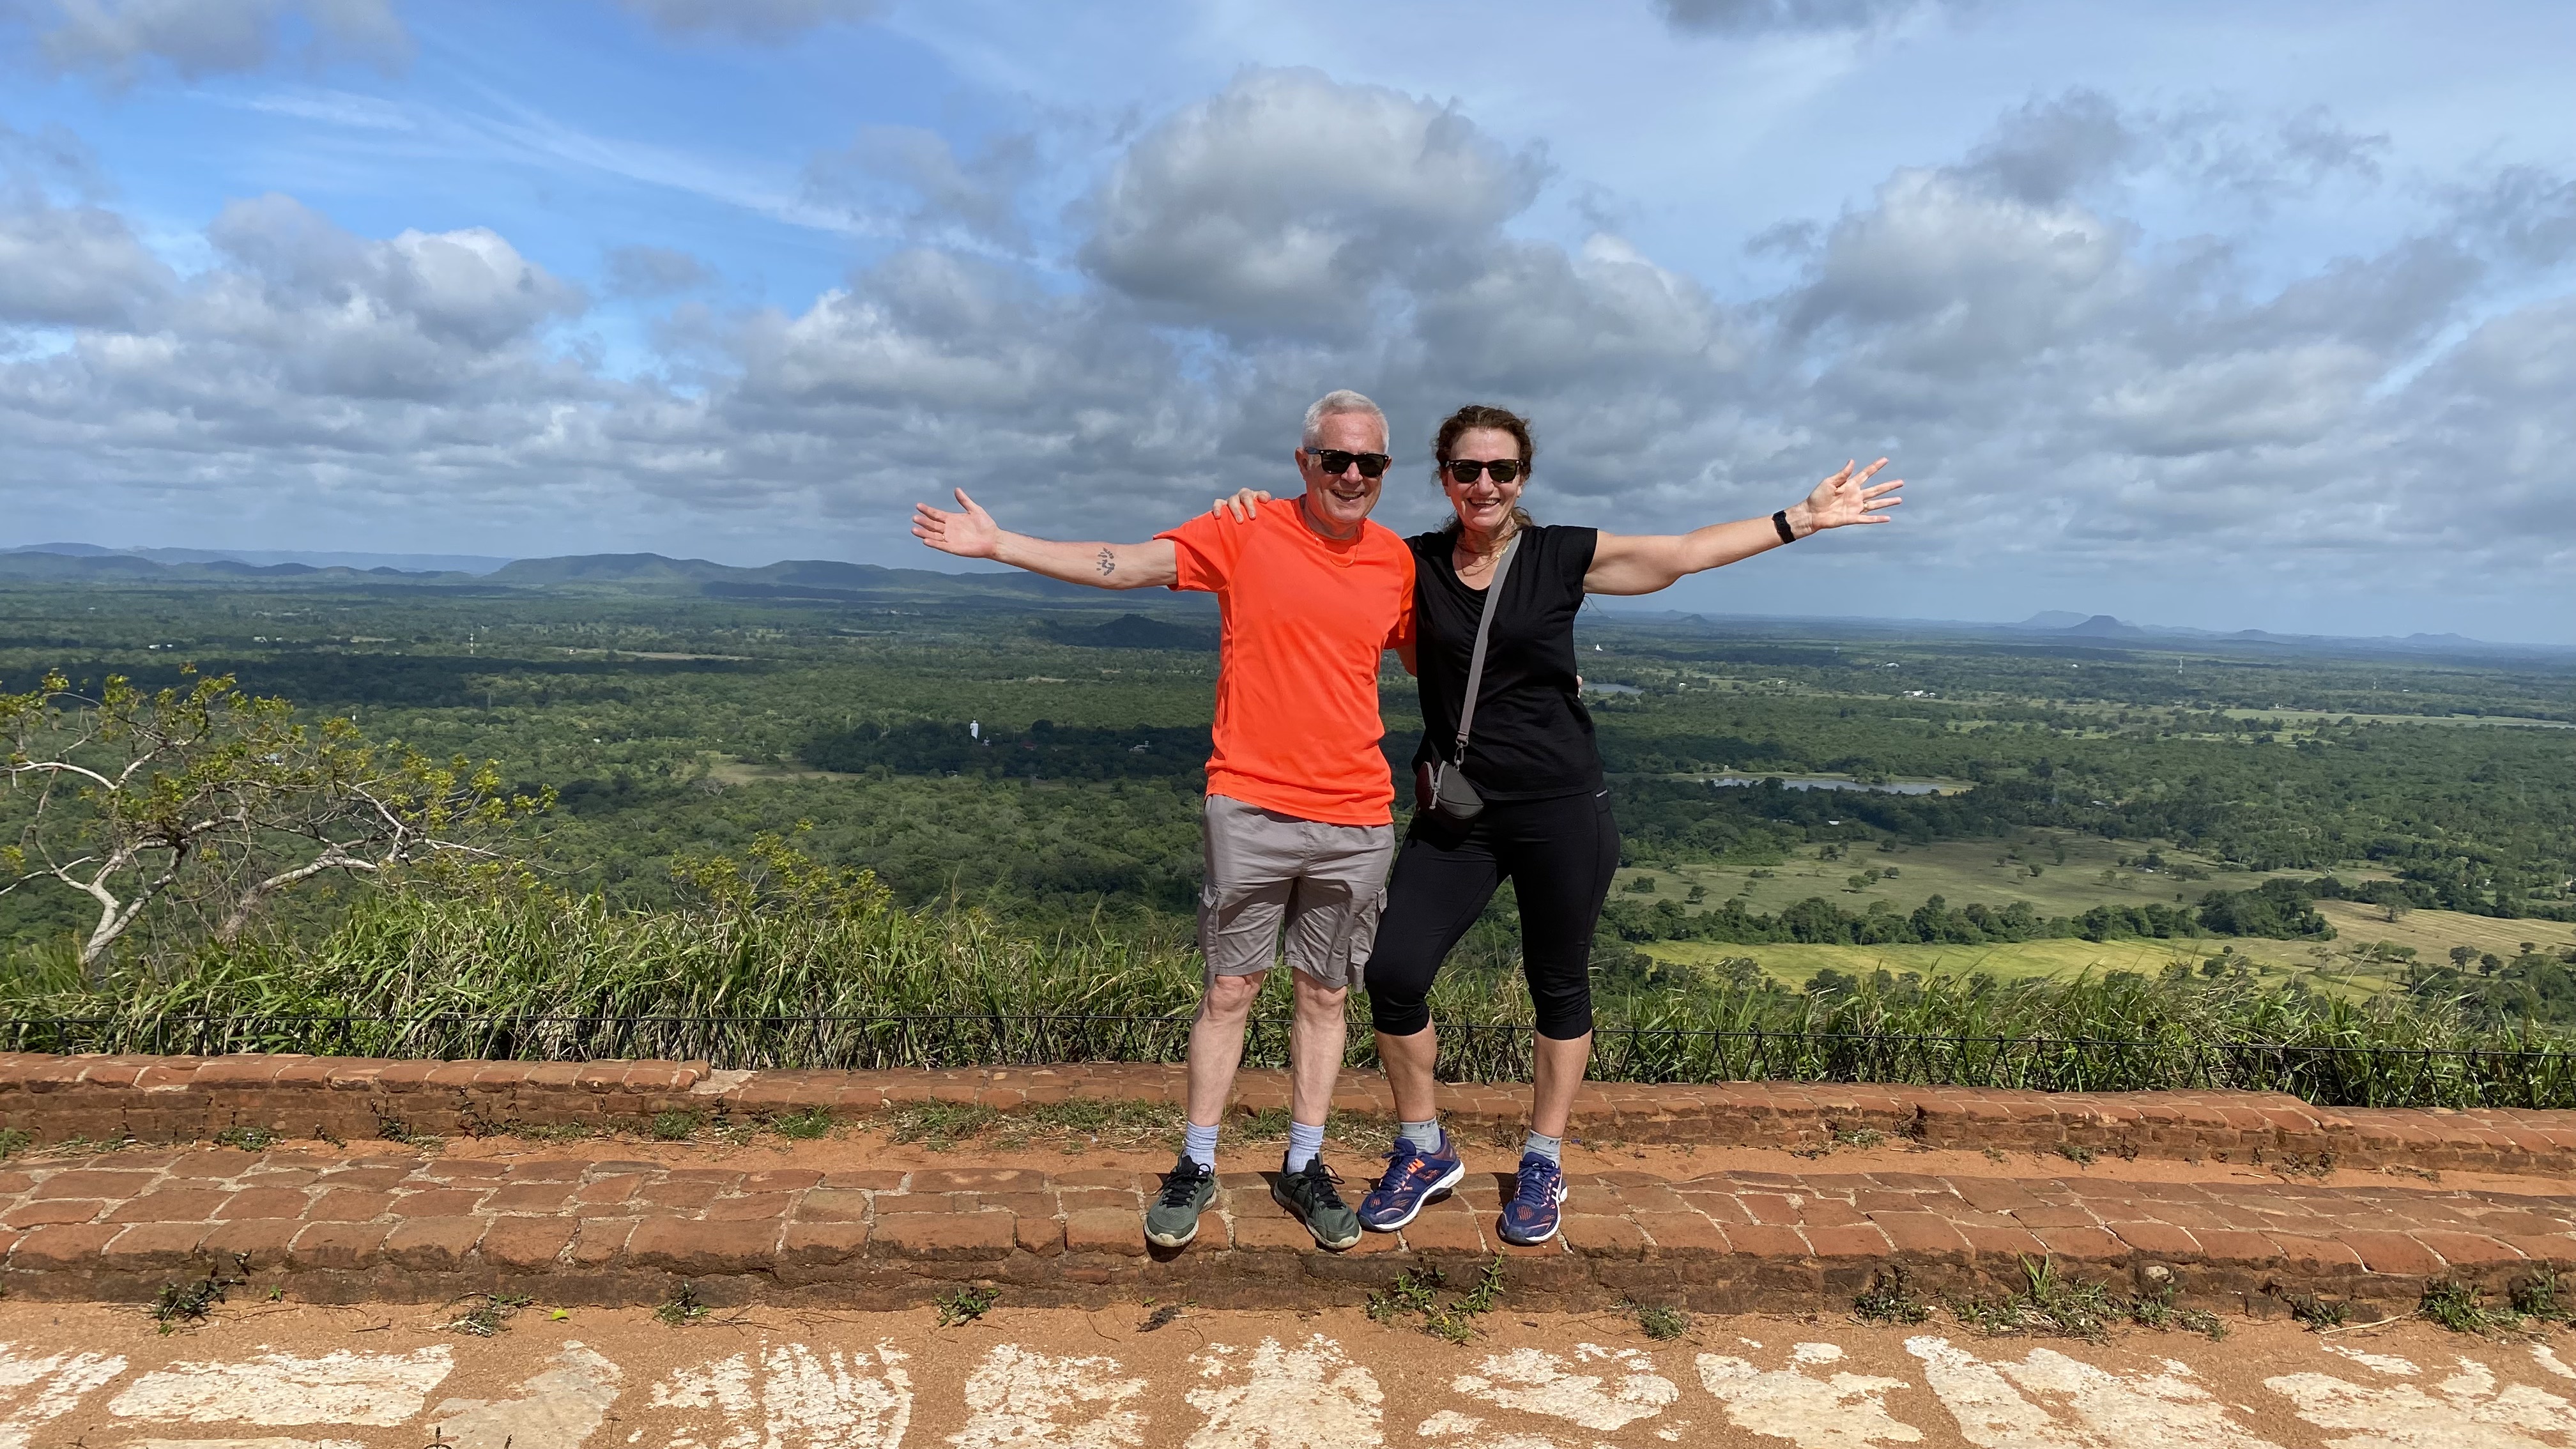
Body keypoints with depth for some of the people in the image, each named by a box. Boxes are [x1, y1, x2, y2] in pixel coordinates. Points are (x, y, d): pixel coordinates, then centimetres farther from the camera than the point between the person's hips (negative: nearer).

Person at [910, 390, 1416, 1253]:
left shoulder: (1399, 562, 5)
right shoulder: (1246, 534, -5)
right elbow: (1121, 565, -10)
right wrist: (997, 545, -16)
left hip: (1356, 821, 3)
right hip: (1251, 809, -2)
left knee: (1324, 996, 13)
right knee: (1229, 990, 7)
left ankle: (1303, 1167, 29)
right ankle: (1196, 1167, 24)